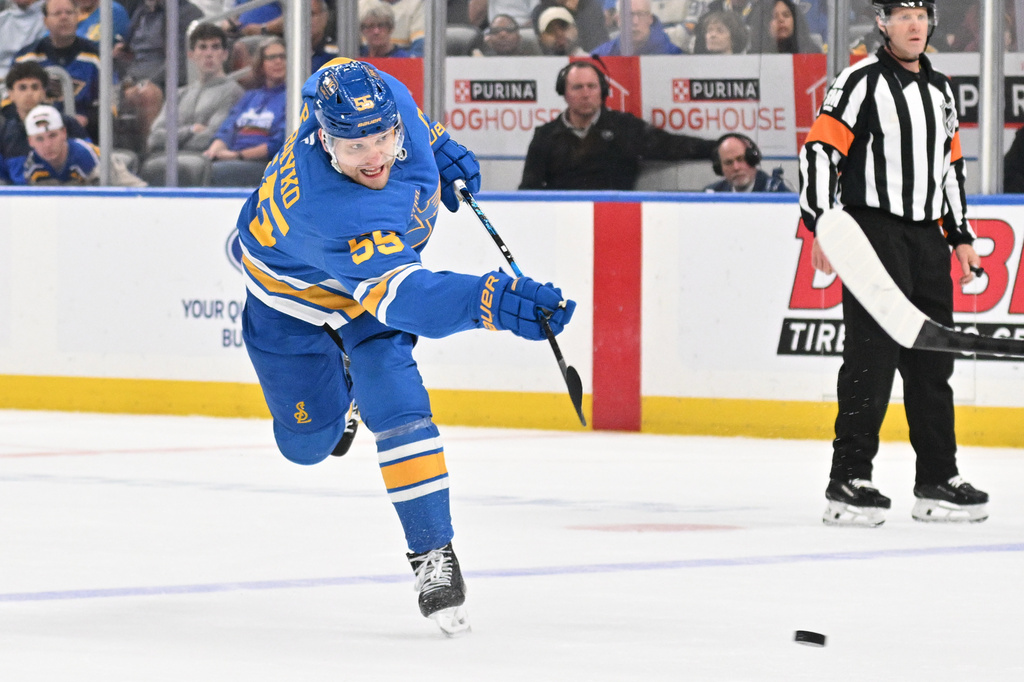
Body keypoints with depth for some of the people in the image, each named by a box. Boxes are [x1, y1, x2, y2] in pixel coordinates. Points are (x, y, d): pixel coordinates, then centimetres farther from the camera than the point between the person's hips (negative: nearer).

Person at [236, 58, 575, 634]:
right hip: (292, 288, -4)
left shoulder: (383, 95, -32)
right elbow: (403, 294, -55)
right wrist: (490, 301, -72)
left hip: (377, 257, 4)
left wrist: (439, 145, -2)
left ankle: (434, 554, -4)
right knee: (308, 442, 9)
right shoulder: (326, 211, -48)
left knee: (396, 406, -13)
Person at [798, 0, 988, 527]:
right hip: (874, 232, -7)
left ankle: (937, 481, 17)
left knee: (933, 360, 10)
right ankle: (848, 481, -11)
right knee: (872, 359, -12)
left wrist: (960, 236, 20)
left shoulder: (939, 90, 16)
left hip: (928, 238, 7)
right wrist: (821, 224, -22)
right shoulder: (861, 82, -7)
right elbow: (820, 149, -13)